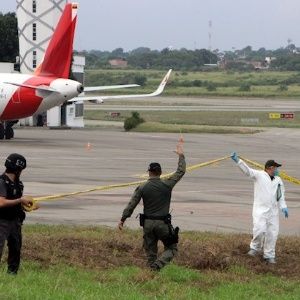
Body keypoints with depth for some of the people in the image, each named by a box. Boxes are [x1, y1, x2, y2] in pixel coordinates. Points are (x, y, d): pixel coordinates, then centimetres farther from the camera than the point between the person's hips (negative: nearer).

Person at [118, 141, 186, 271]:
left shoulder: (142, 188, -2)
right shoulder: (167, 185, -4)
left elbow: (131, 205, -2)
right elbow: (181, 172, 8)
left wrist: (123, 219, 7)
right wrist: (181, 155, 20)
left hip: (148, 223, 2)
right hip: (163, 223, -2)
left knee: (150, 251, 14)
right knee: (171, 248, 6)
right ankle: (158, 265, -18)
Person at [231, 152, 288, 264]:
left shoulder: (278, 180, 13)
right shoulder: (259, 175, -2)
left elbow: (281, 196, 15)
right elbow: (247, 170, -15)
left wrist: (283, 207, -2)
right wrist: (237, 160, -31)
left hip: (273, 211, 5)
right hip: (260, 209, -5)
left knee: (272, 233, 2)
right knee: (260, 229, -19)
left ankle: (269, 256, 13)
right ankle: (255, 248, 6)